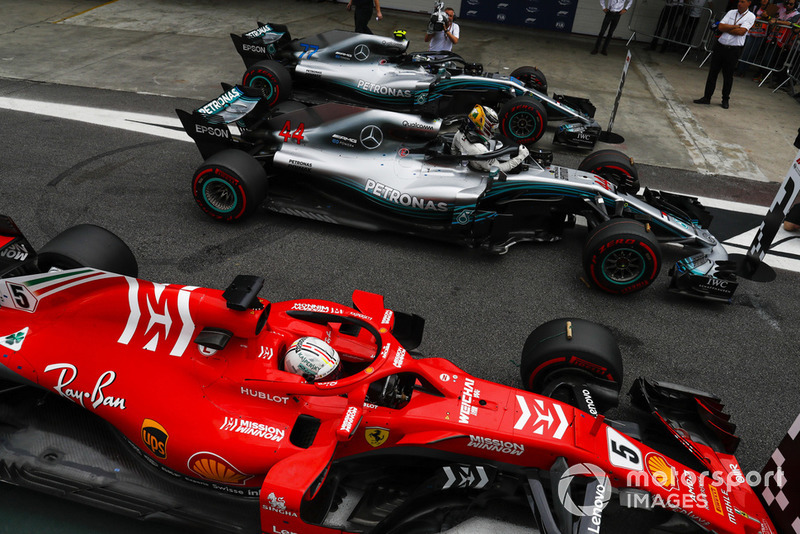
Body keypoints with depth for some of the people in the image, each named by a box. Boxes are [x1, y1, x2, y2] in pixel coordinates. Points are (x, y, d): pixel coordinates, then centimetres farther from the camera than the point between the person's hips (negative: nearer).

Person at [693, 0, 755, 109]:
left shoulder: (750, 16, -2)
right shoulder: (731, 12, 9)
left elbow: (741, 31, -15)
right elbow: (720, 27, -2)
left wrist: (726, 28, -8)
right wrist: (735, 26, -11)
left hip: (733, 50, -3)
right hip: (720, 46, 3)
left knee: (728, 75, 3)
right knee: (712, 72, 3)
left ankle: (725, 99, 16)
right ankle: (706, 97, 10)